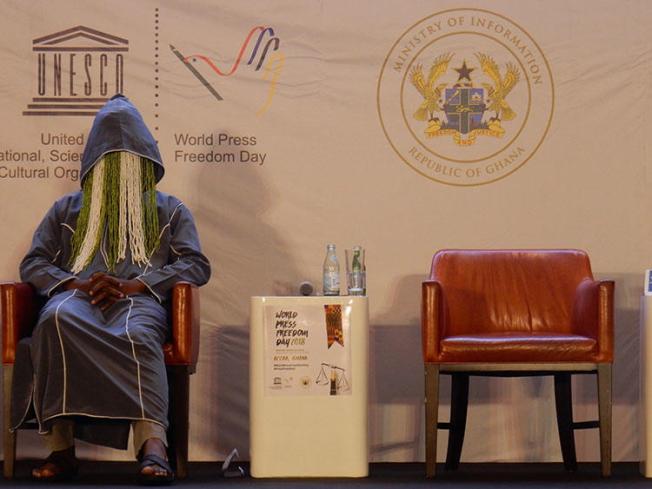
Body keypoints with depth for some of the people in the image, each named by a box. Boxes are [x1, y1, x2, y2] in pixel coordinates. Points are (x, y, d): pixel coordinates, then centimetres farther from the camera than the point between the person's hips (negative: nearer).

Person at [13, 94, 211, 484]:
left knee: (138, 335, -41)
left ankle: (153, 447, -59)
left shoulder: (170, 210, 26)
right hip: (79, 296, 1)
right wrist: (76, 283, -3)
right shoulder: (67, 210, 31)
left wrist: (132, 285, -5)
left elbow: (197, 265, 11)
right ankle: (61, 447, -42)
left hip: (140, 299, -1)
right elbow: (33, 263, 21)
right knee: (57, 319, -39)